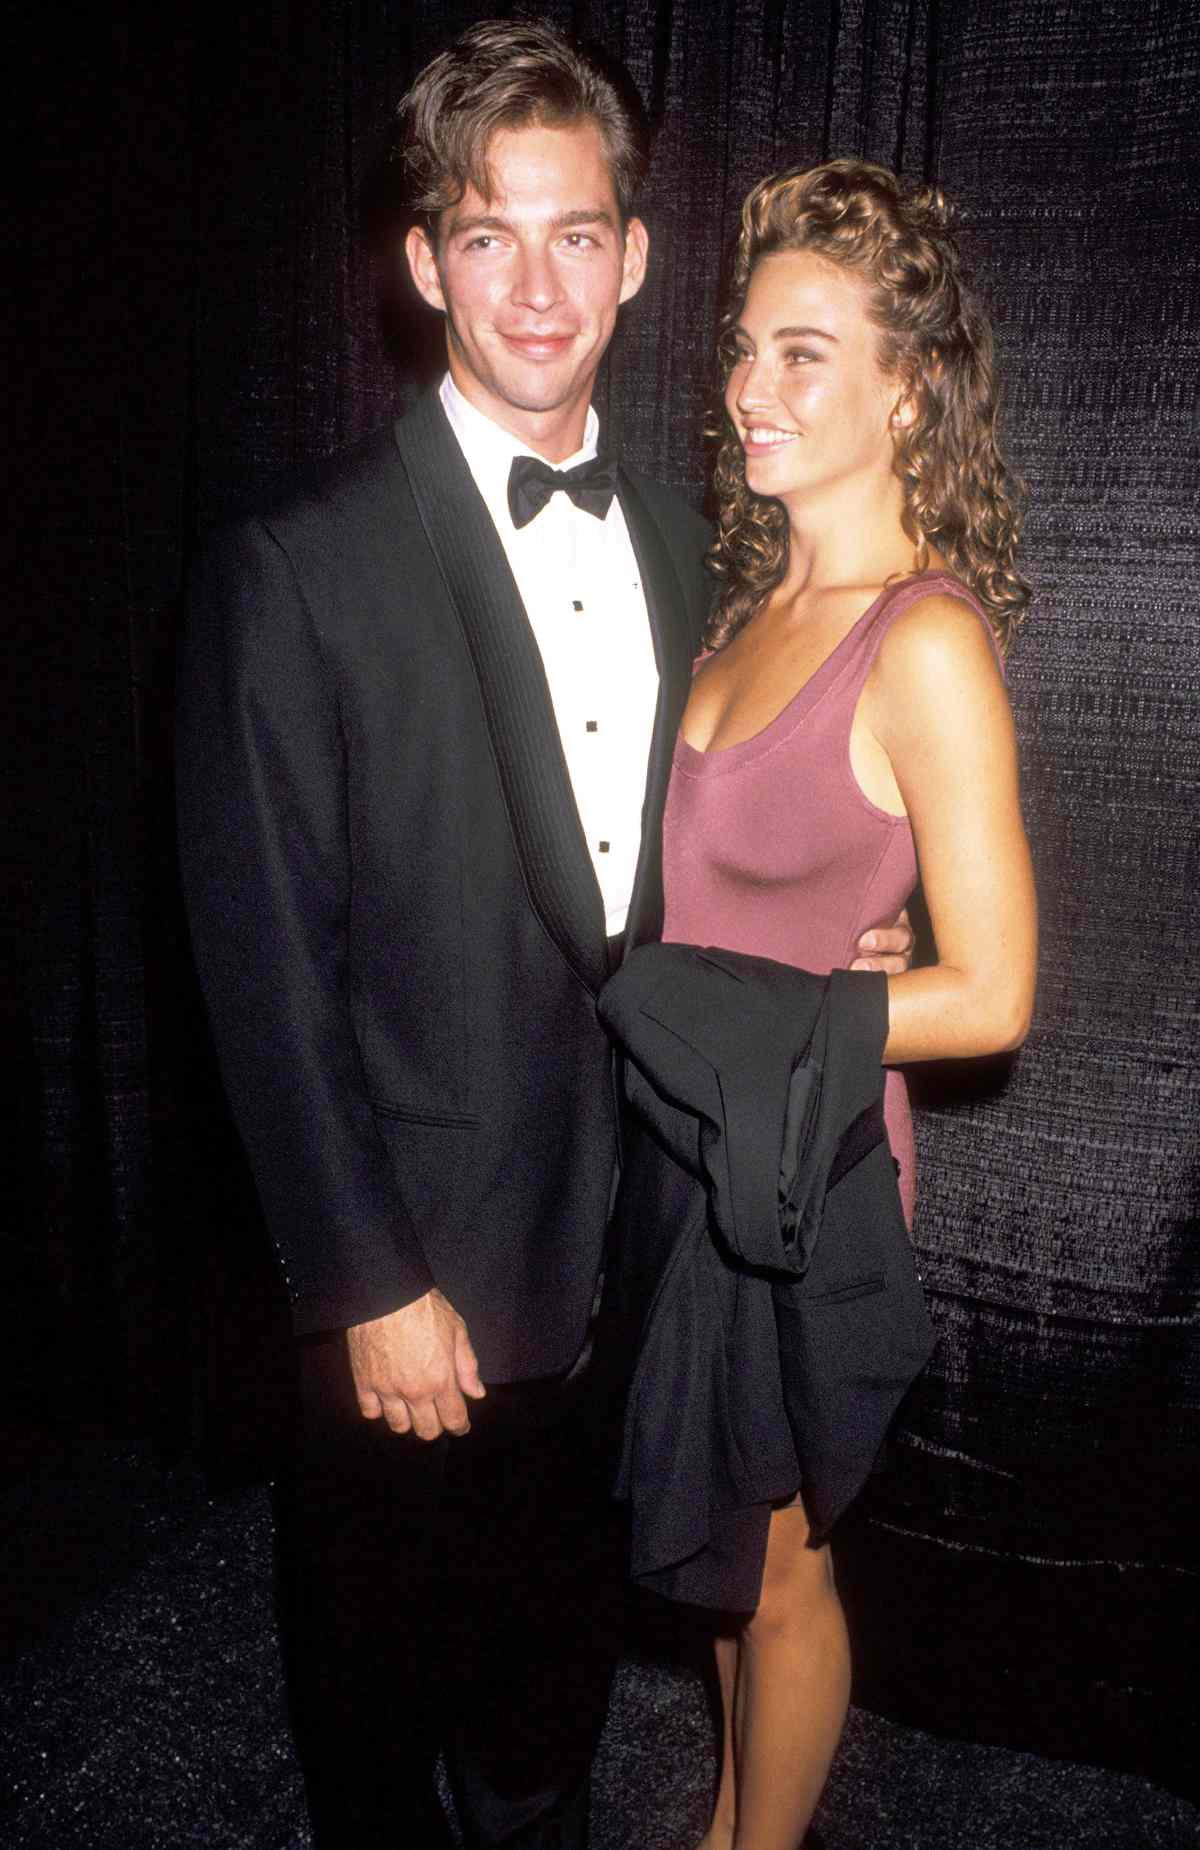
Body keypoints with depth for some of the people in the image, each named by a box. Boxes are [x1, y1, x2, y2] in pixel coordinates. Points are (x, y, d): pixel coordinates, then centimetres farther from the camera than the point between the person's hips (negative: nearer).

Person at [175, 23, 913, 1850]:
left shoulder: (672, 542, 4)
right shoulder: (295, 569, -16)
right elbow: (271, 973, -16)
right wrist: (368, 1289, -14)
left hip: (630, 1230, 6)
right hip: (421, 1257, -5)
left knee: (563, 1641, 27)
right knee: (381, 1664, 19)